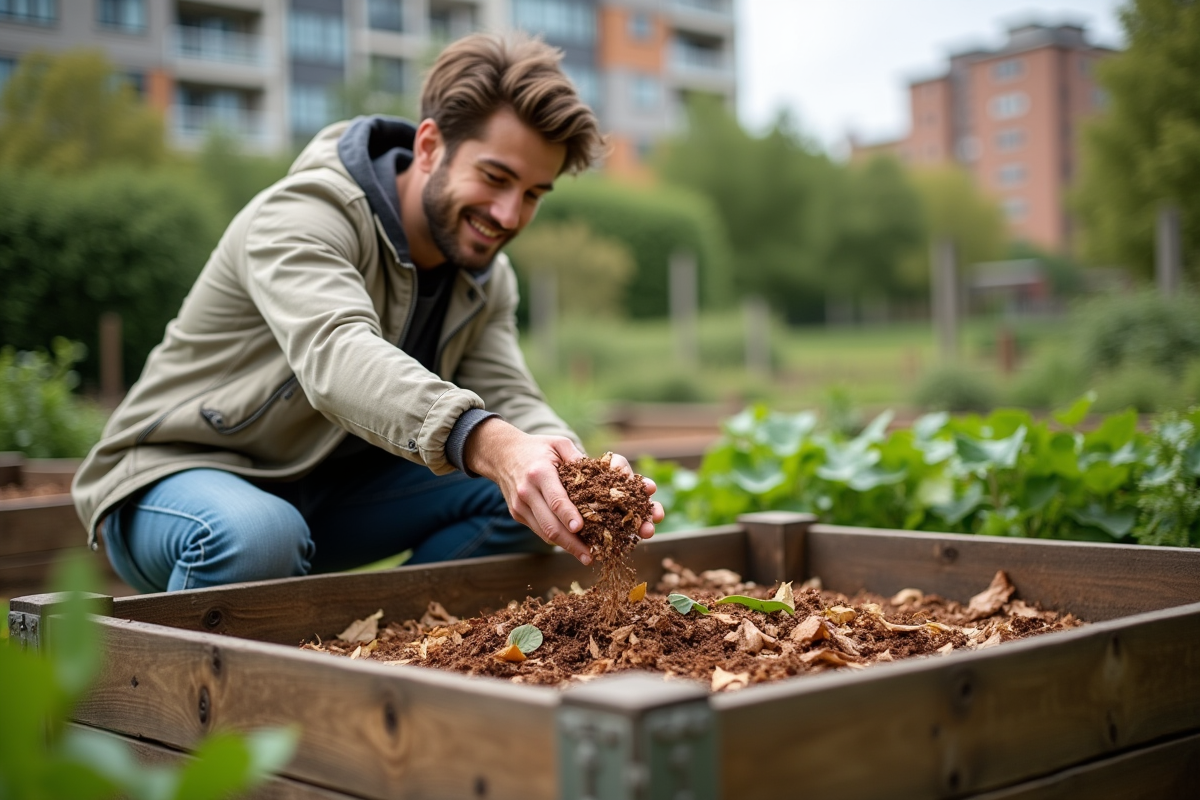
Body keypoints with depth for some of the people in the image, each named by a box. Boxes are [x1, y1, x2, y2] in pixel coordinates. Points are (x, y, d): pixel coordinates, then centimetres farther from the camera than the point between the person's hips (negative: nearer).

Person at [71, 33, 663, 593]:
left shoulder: (486, 280, 1)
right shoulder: (303, 217, -24)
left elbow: (509, 400, -10)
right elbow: (338, 355, -42)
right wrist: (490, 445, -59)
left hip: (330, 494, 6)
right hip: (173, 475, -6)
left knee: (520, 495, -11)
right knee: (255, 533, -40)